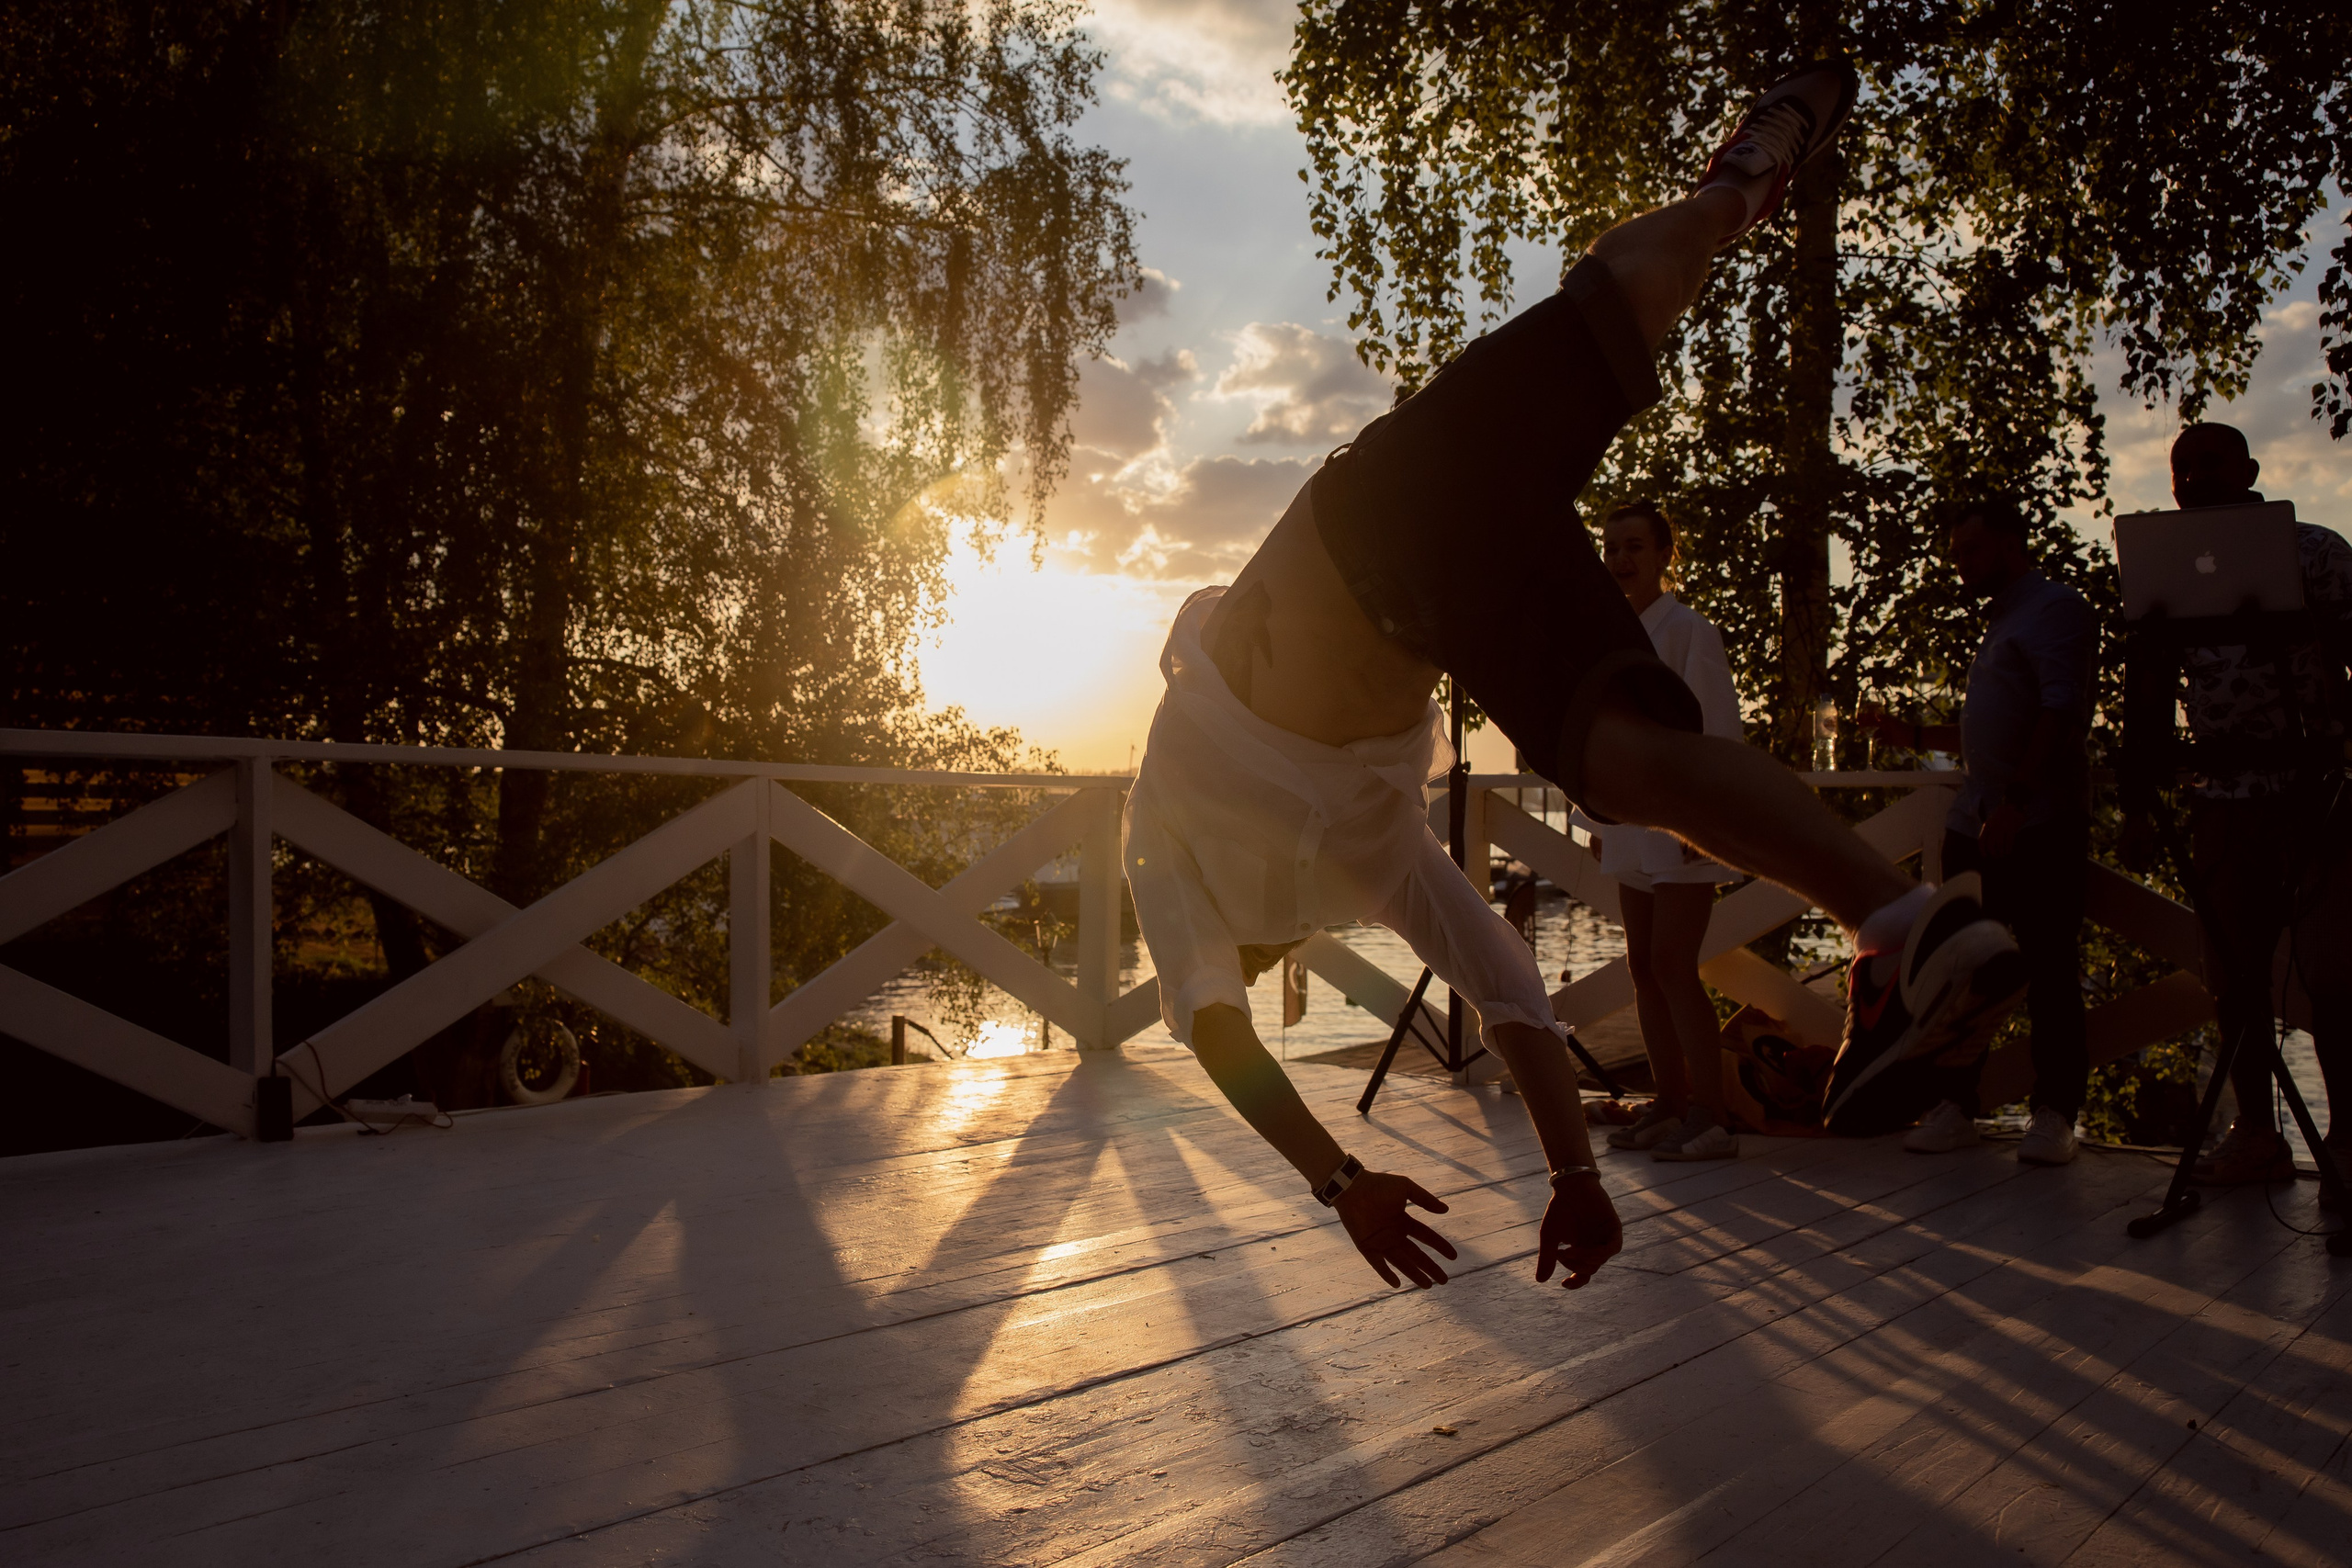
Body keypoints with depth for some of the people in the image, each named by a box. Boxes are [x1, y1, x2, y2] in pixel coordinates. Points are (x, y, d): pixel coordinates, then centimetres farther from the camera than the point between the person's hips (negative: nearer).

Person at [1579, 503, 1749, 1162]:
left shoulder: (1688, 630, -9)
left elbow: (1716, 726, -13)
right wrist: (1599, 818, 17)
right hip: (1633, 822, 8)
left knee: (1673, 965, -11)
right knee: (1644, 966, 8)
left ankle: (1710, 1118, -6)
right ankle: (1670, 1104, 17)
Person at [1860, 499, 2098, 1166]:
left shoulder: (2056, 608, -4)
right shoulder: (2000, 620, 24)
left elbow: (2061, 715, -17)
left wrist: (2014, 800, -24)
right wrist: (1913, 735, 21)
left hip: (2039, 827, -9)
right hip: (1976, 826, 9)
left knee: (2050, 972, -3)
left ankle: (2055, 1112, 2)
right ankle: (1955, 1105, 12)